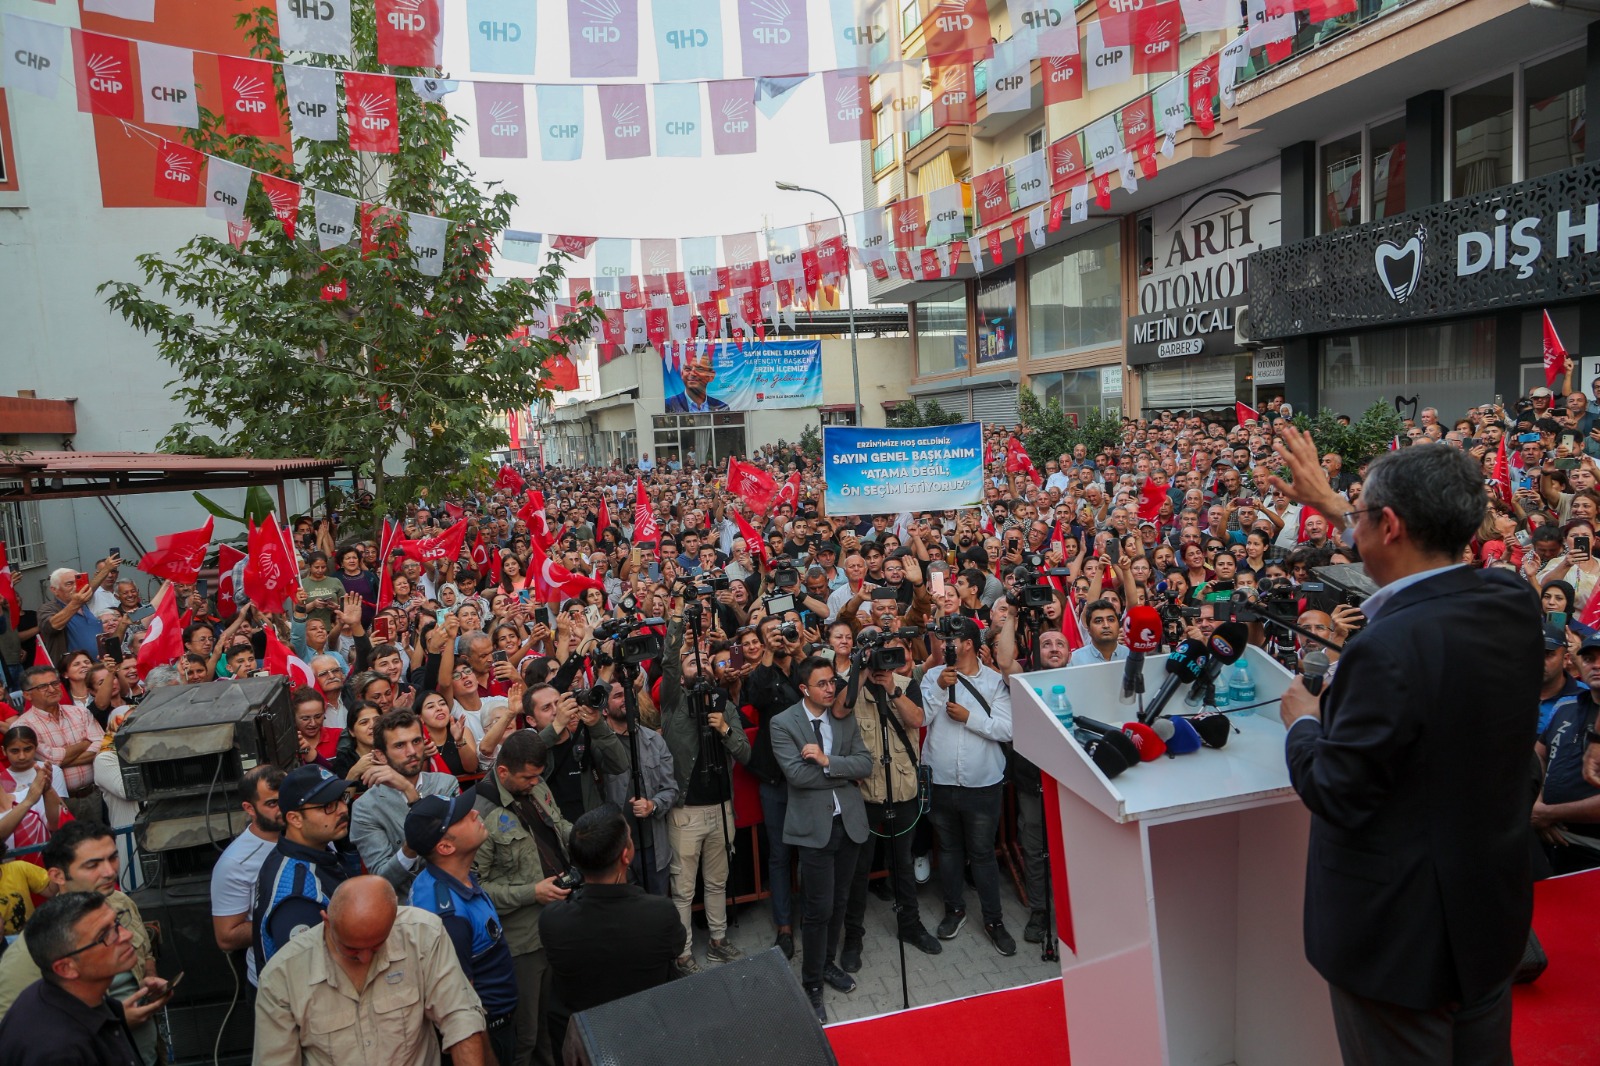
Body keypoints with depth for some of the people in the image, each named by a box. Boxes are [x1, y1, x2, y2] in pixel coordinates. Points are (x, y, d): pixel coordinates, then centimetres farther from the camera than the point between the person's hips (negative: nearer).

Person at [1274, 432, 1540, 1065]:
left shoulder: (1387, 650, -33)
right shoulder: (1513, 602, -8)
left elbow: (1334, 795, -25)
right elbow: (1428, 580, 15)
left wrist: (1303, 721, -6)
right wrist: (1332, 507, 21)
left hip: (1403, 932, -7)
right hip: (1494, 908, 8)